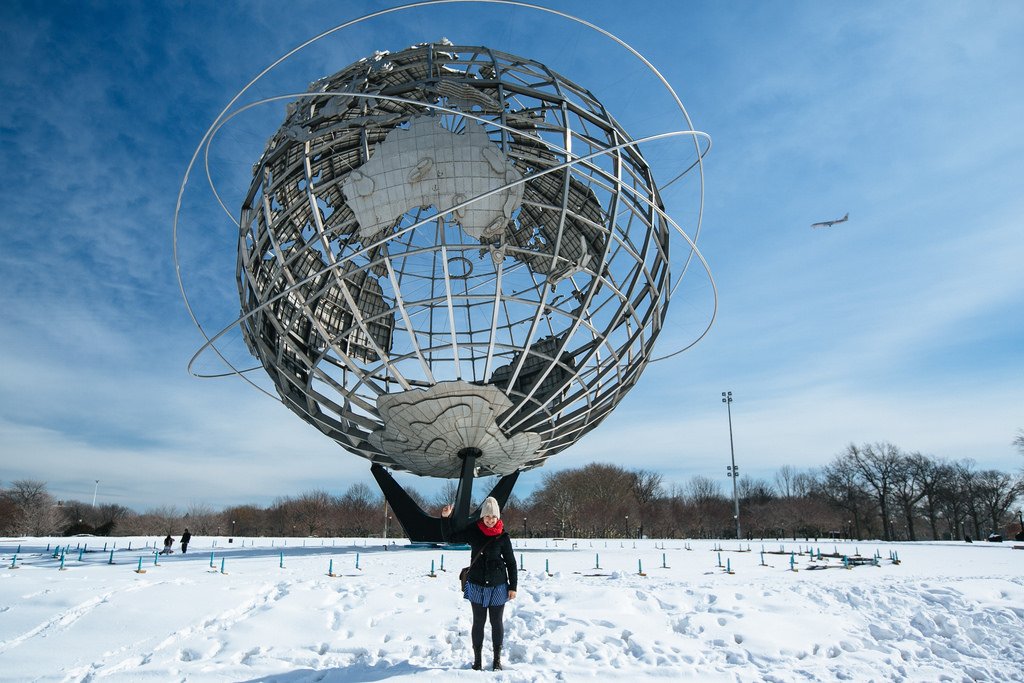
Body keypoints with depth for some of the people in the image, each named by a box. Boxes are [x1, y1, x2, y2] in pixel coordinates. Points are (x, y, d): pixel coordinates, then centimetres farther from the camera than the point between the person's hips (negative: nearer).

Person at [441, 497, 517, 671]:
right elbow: (450, 537, 4)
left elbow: (511, 563, -1)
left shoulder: (503, 537, -8)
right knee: (478, 622, 8)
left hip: (498, 586, -1)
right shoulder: (473, 531, -5)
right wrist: (445, 518, -9)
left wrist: (513, 586, -2)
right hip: (477, 585, 1)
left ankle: (497, 659, 21)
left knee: (496, 622, 8)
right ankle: (477, 659, 19)